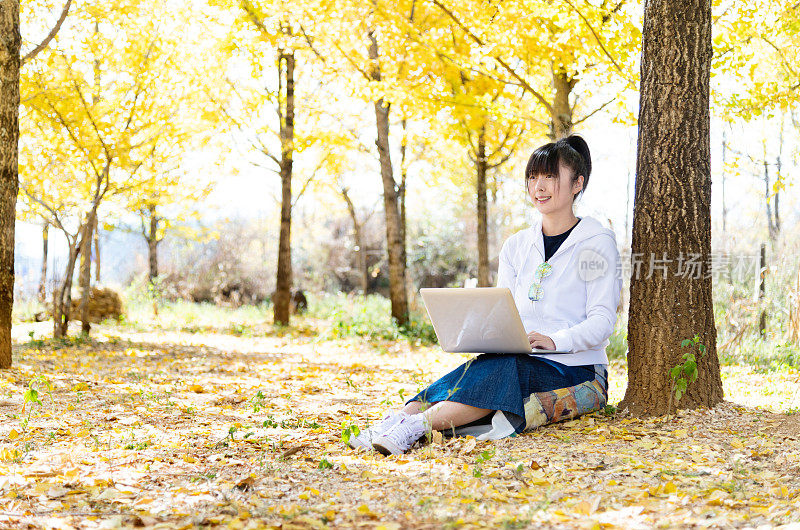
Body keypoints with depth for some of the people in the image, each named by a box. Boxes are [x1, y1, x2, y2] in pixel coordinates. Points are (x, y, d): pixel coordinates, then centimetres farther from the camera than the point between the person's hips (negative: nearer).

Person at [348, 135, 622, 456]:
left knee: (505, 372, -35)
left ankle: (416, 424, -50)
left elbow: (603, 320, -9)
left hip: (577, 371, -4)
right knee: (478, 369, -30)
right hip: (521, 361, 4)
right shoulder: (516, 246, 16)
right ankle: (396, 420, -49)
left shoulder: (598, 243, 0)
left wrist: (556, 341, -27)